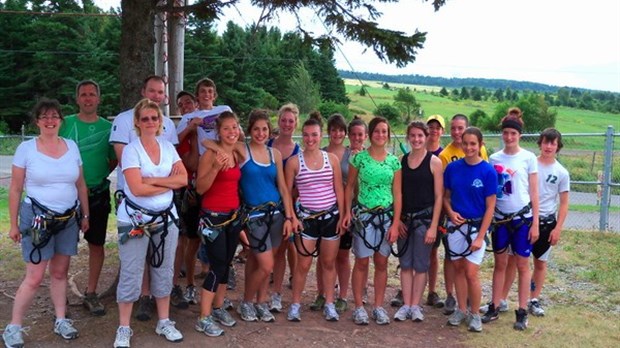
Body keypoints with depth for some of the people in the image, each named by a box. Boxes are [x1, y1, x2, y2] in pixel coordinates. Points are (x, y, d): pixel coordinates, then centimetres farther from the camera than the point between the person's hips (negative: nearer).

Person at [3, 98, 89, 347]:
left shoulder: (72, 146, 4)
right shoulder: (26, 148, -5)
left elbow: (81, 185, 11)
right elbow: (15, 189, -2)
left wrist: (85, 215, 10)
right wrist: (13, 224, -3)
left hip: (68, 219, 3)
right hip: (37, 218, -3)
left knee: (60, 272, 12)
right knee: (34, 277, -3)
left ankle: (61, 321, 24)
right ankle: (13, 327, 11)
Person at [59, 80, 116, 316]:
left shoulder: (108, 127, 3)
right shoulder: (65, 124, 0)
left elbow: (114, 160, 11)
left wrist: (100, 176, -2)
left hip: (98, 193, 1)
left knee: (96, 244, 6)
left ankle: (91, 294, 19)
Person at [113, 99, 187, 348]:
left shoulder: (168, 147, 5)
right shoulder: (131, 150, -10)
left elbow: (184, 179, -5)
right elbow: (137, 188, -20)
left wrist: (153, 180, -15)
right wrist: (169, 184, -10)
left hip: (166, 217, 5)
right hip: (135, 220, -5)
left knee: (164, 271, 12)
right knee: (131, 274, 2)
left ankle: (164, 322, 26)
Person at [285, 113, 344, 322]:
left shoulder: (332, 159, 2)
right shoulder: (294, 161, -3)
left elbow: (339, 190, 4)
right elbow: (287, 192, 1)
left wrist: (342, 216, 0)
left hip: (331, 215, 2)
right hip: (306, 216, -2)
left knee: (329, 262, 10)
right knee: (303, 264, 1)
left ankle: (329, 304, 22)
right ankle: (295, 304, 16)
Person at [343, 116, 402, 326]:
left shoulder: (394, 161, 4)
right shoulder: (359, 158, -2)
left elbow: (397, 194, 3)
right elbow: (350, 187, 4)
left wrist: (395, 224, -2)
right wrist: (347, 212, -8)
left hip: (386, 215, 2)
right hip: (363, 214, -2)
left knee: (382, 262, 8)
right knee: (362, 261, 2)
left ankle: (379, 307, 19)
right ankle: (359, 307, 11)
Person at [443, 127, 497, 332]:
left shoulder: (488, 171, -10)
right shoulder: (452, 168, 0)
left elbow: (490, 207, -8)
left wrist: (480, 237, -12)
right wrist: (450, 212, -11)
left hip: (476, 226, -3)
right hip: (455, 225, 3)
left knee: (471, 273, -5)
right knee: (458, 268, 11)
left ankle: (474, 315, 14)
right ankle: (461, 310, 26)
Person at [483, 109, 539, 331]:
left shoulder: (528, 158, -3)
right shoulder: (494, 158, 3)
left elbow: (534, 193, -2)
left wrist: (535, 223, -5)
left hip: (522, 217, -2)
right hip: (500, 217, 2)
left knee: (522, 265, 4)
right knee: (500, 264, 10)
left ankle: (522, 313, 12)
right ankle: (494, 308, 17)